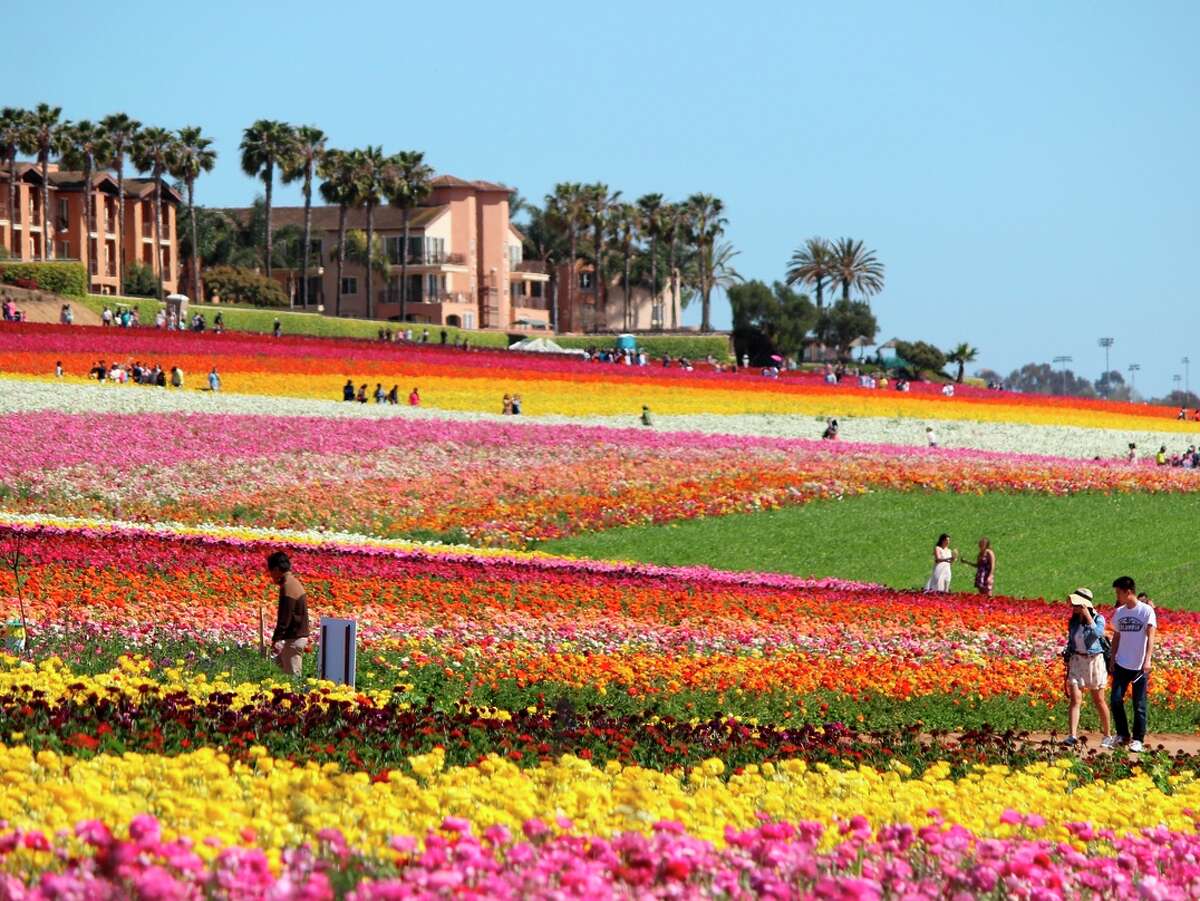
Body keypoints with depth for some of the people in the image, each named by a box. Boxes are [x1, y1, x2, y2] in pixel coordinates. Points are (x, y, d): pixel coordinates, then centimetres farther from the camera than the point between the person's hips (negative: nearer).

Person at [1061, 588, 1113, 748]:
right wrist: (1068, 663, 15)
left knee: (1099, 700, 7)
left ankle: (1107, 736, 21)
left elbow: (1097, 633, -29)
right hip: (1076, 661, 3)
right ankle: (1072, 736, -17)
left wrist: (1087, 615, -25)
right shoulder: (1073, 621, 5)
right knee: (1075, 699, -10)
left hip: (1094, 661, -3)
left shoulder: (1098, 619, -8)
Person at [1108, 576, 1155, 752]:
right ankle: (1122, 735, 14)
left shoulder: (1146, 611, -8)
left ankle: (1137, 739, 10)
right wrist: (1112, 661, 14)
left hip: (1140, 667, -5)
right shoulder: (1119, 612, 8)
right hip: (1121, 665, 5)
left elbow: (1150, 637, -16)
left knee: (1139, 705, 0)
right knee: (1116, 700, -1)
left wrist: (1147, 660, -28)